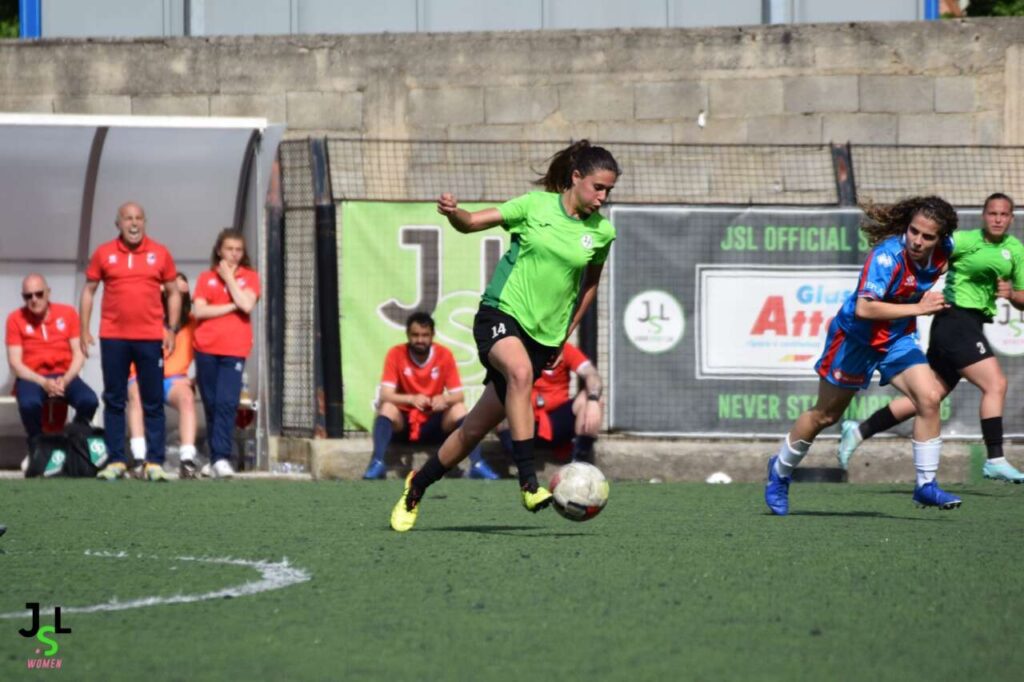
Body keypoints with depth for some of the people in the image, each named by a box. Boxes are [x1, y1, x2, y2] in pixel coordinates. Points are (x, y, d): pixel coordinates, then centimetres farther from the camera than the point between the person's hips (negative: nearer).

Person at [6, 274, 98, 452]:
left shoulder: (68, 313, 5)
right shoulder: (16, 319, -1)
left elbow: (79, 354, 3)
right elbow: (15, 363, -5)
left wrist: (65, 380, -16)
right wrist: (43, 382, -20)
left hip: (64, 376, 2)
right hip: (32, 378, -2)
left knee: (90, 400, -29)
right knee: (29, 403, -38)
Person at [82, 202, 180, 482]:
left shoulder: (160, 253, 4)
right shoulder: (103, 254, 3)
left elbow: (173, 293, 9)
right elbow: (89, 291, 9)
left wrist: (171, 328, 0)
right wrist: (84, 330, 2)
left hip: (151, 338, 0)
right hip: (113, 338, 0)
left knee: (153, 403, 0)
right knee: (114, 401, 3)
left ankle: (154, 462, 2)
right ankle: (116, 461, 7)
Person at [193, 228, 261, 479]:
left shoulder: (249, 277, 9)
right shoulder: (206, 278, 11)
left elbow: (246, 305, -8)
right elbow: (199, 310, -2)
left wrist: (228, 277, -3)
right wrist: (231, 307, -7)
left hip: (234, 351, -2)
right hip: (206, 348, 2)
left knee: (226, 403, -15)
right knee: (211, 405, 3)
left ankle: (221, 458, -20)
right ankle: (215, 459, 10)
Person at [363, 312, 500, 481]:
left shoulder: (444, 355, -7)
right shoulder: (396, 354, -10)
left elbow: (459, 396, -8)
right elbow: (385, 395, -17)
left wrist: (445, 399, -32)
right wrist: (411, 399, -36)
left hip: (434, 423, 1)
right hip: (404, 422, -1)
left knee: (459, 409, -24)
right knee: (386, 408, -29)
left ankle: (477, 464, -30)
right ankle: (377, 463, -38)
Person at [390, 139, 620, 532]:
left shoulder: (602, 233, 3)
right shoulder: (536, 205, -3)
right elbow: (472, 223, -2)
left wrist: (567, 333, 16)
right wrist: (454, 212, -24)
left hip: (544, 335, 3)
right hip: (501, 312, -3)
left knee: (478, 427, 2)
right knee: (520, 371, -37)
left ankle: (418, 485, 24)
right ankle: (529, 484, -40)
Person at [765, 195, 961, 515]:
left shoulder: (942, 251, -12)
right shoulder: (887, 256, -33)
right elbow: (864, 309, -43)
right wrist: (917, 308, -42)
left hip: (899, 339, 5)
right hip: (856, 336, -5)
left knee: (929, 398, -17)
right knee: (825, 415, 11)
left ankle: (926, 485, -6)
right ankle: (780, 471, 36)